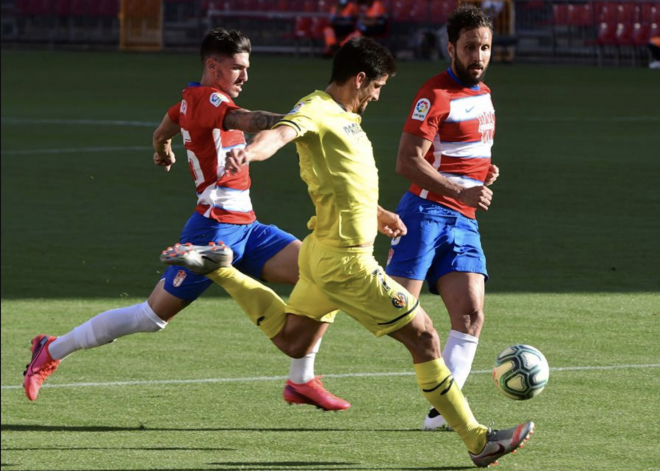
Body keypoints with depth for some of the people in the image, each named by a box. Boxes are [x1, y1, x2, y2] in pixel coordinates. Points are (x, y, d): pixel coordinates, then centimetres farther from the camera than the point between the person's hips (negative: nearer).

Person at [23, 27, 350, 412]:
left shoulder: (194, 99, 16)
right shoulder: (205, 99, -13)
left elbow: (163, 132, 36)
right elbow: (245, 121, -34)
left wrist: (163, 151, 60)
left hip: (245, 228, 10)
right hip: (216, 227, -10)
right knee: (153, 315, -5)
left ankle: (302, 382, 1)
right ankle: (52, 351, 11)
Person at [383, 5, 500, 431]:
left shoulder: (483, 93, 15)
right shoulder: (436, 95, -11)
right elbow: (407, 162, -18)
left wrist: (486, 173, 10)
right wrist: (460, 192, -24)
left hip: (464, 221, 7)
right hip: (427, 213, -7)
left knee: (471, 314, -8)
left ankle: (443, 410, -7)